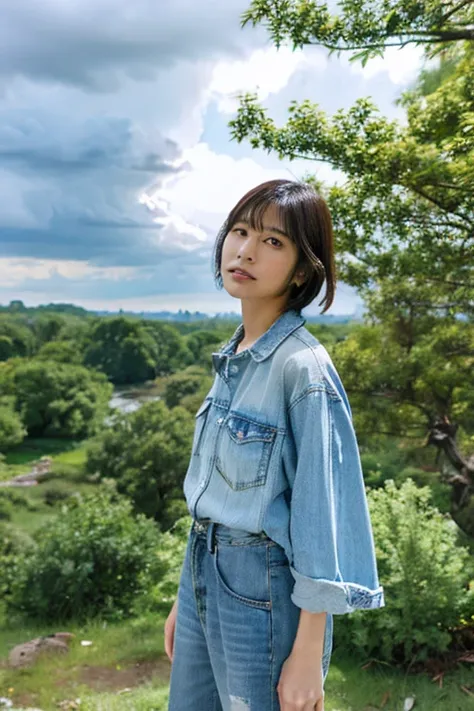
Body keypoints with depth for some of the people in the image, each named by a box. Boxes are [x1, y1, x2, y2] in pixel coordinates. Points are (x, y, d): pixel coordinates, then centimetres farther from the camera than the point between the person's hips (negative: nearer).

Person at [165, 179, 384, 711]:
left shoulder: (303, 366, -19)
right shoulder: (233, 357, 4)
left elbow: (323, 514, -17)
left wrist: (308, 656, -14)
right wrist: (185, 598, 16)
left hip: (263, 589, -7)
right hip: (204, 574, 8)